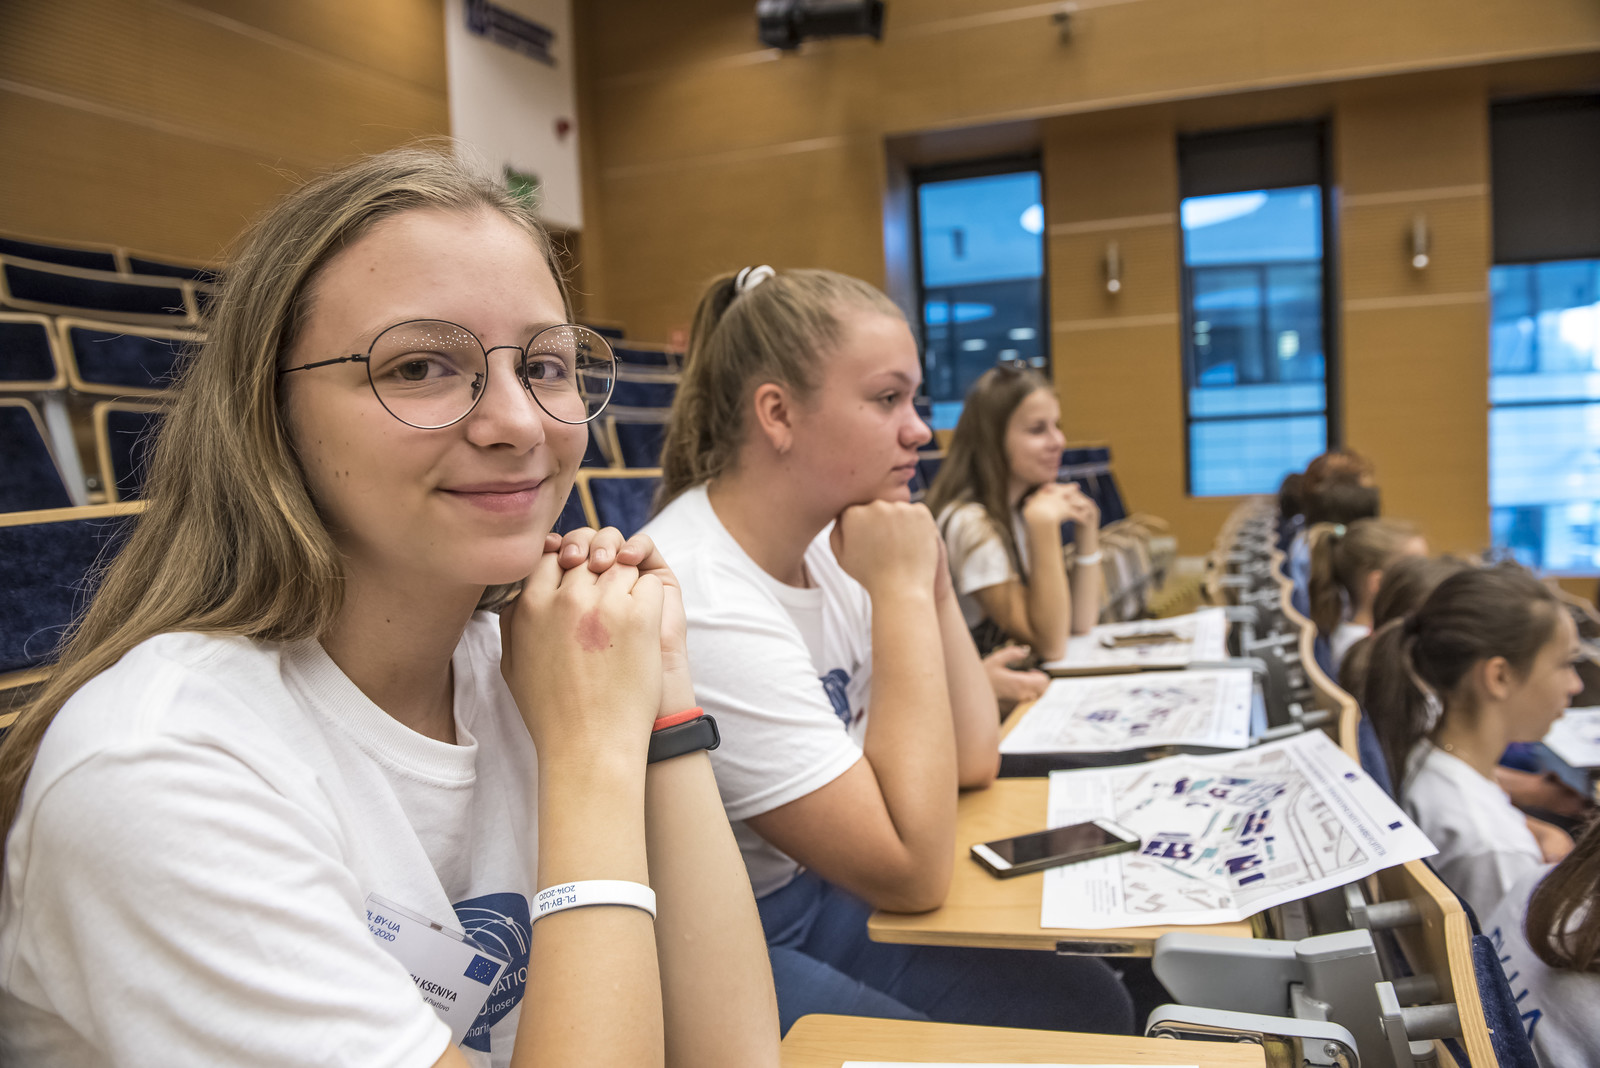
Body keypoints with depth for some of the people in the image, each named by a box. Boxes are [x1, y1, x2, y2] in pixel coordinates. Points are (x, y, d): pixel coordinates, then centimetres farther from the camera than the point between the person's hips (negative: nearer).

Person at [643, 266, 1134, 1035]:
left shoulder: (823, 547, -1)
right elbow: (914, 872, -25)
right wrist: (901, 591, -25)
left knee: (1089, 1001, 2)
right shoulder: (702, 605, -28)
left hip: (805, 892, 8)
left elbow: (973, 762, 3)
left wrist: (930, 579, -9)